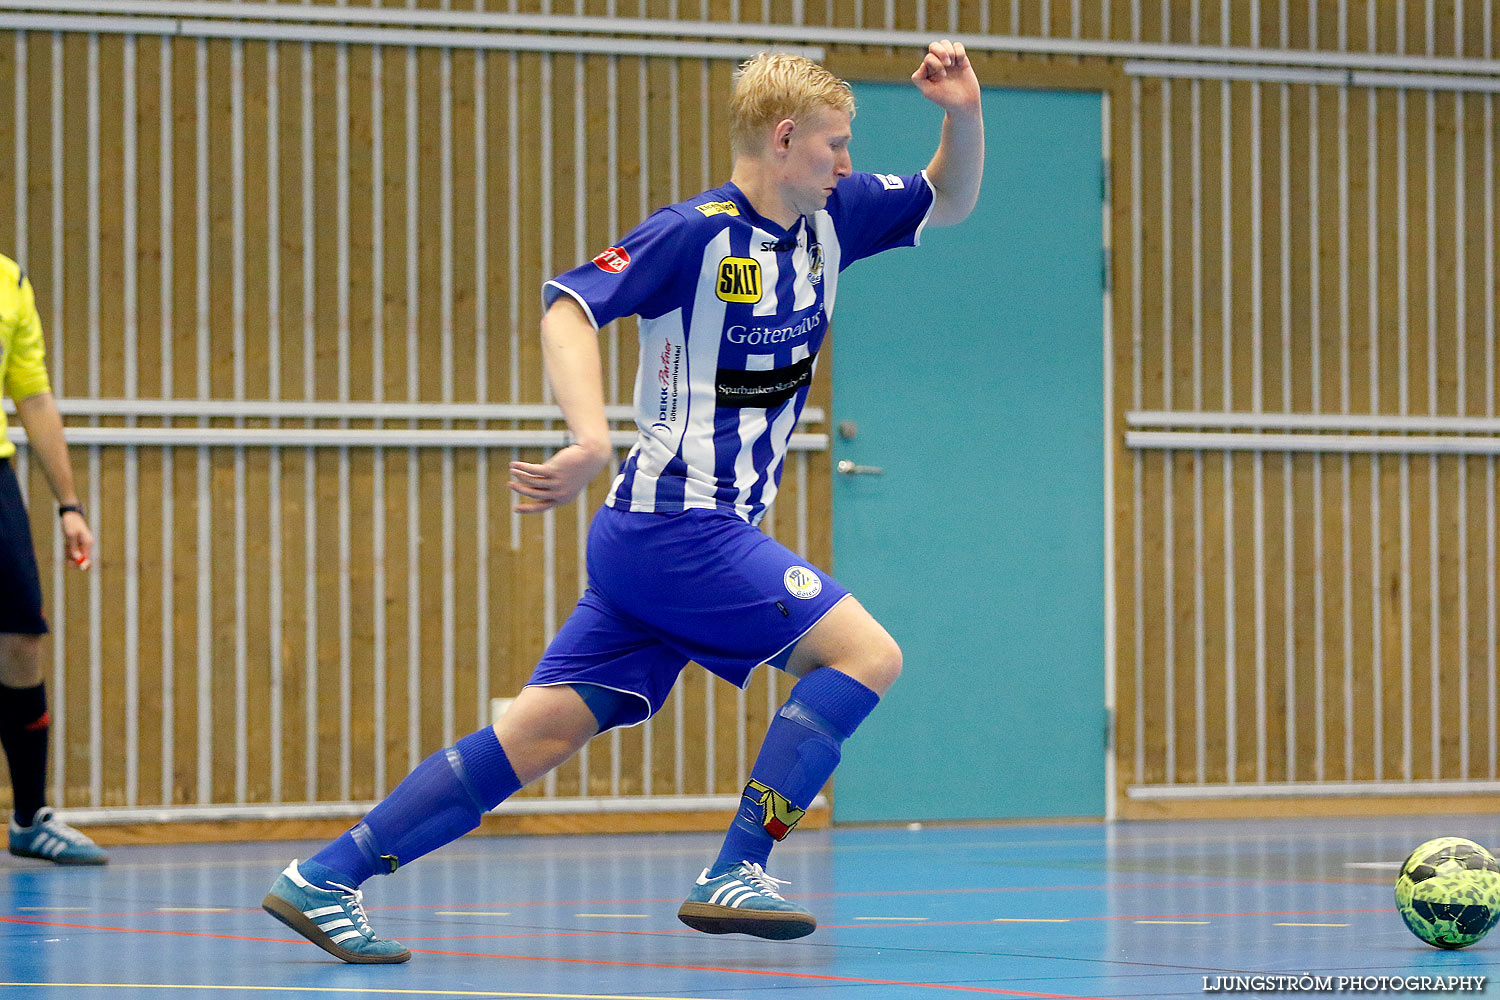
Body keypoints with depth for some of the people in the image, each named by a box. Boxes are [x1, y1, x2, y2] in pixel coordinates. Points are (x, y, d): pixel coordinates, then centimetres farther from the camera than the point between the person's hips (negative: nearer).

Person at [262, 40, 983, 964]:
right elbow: (569, 306, -20)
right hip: (677, 530, -8)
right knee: (866, 651, -11)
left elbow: (951, 201, 22)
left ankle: (324, 879, 1)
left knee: (541, 734, 3)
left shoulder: (829, 218, 12)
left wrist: (965, 112, 1)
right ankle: (734, 875, -13)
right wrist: (593, 441, -34)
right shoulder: (697, 232, -12)